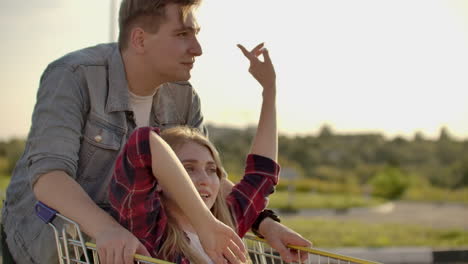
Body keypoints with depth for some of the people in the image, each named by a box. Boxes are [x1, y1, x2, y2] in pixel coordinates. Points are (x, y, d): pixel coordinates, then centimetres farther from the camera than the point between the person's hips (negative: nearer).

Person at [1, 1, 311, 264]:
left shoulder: (181, 97, -3)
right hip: (43, 236, -6)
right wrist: (106, 229, -52)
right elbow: (47, 175, -34)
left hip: (122, 232, 6)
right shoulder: (73, 76, -22)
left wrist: (266, 225, -13)